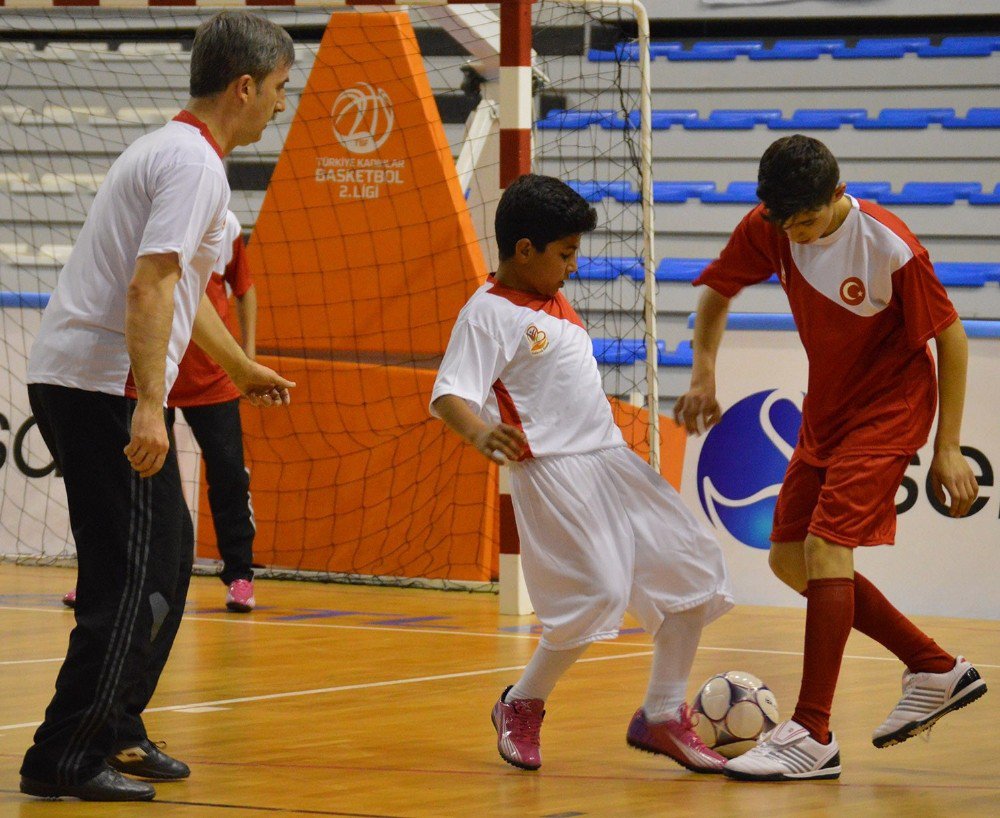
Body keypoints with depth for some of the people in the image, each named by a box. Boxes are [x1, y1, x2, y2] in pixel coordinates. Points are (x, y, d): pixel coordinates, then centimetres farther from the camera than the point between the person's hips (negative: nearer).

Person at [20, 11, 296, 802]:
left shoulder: (172, 149, 20)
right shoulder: (195, 163, -13)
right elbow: (148, 285, -24)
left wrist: (243, 368, 44)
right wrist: (149, 407, -29)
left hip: (75, 381, 10)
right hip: (103, 388, -10)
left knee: (167, 554, 17)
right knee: (131, 578, -9)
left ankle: (117, 732, 24)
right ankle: (64, 759, -7)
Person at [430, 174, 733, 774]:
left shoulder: (555, 303, 16)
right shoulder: (489, 313, -10)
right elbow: (450, 394, -21)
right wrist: (481, 433, -41)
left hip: (610, 458, 9)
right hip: (552, 468, -9)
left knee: (692, 569, 6)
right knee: (599, 593, -18)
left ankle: (663, 716, 15)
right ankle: (522, 708, 5)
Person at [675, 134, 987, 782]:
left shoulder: (891, 249, -26)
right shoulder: (769, 227, -11)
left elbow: (951, 338, -15)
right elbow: (718, 292, 7)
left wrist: (948, 449, -14)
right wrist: (704, 373, -9)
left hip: (890, 409, -8)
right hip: (826, 409, 8)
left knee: (825, 545, -21)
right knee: (789, 559, 9)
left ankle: (813, 737, -19)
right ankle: (937, 670, 20)